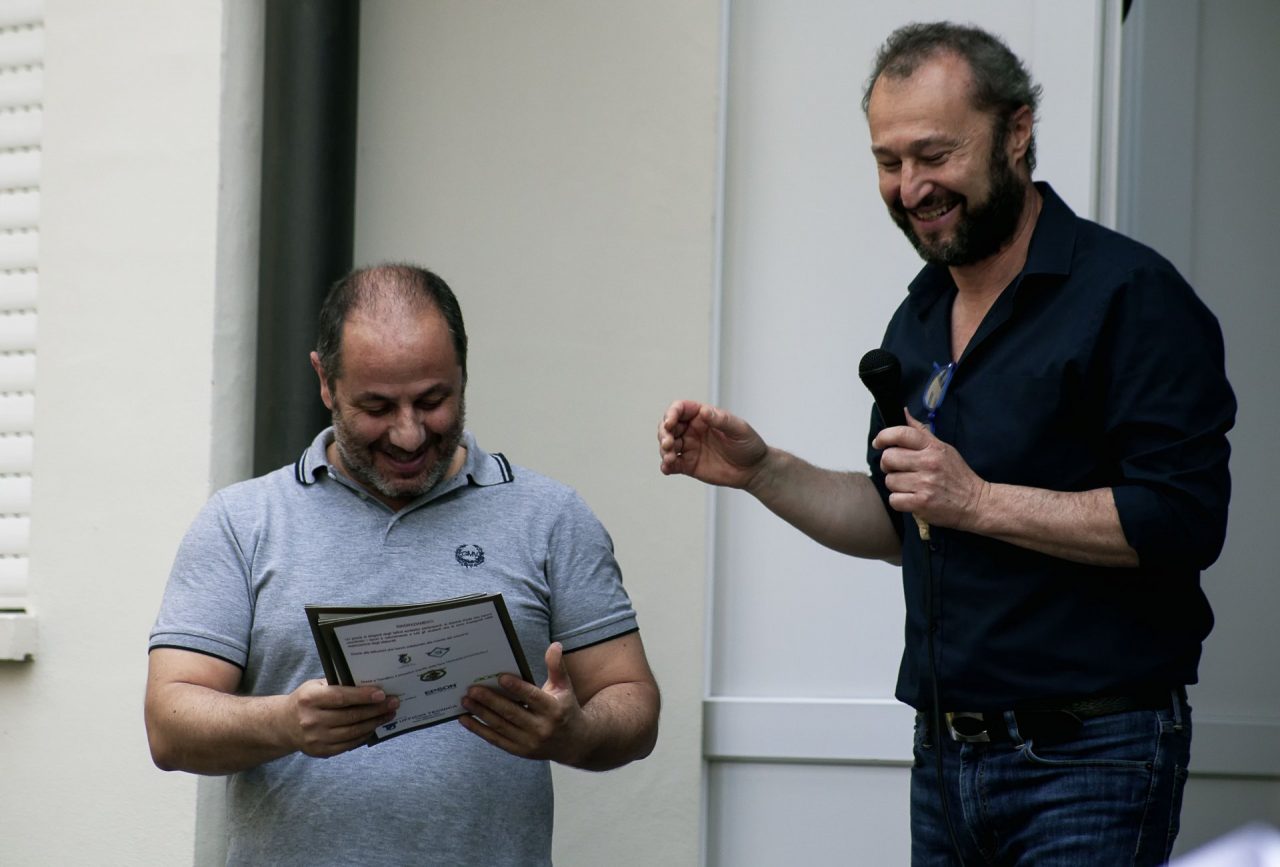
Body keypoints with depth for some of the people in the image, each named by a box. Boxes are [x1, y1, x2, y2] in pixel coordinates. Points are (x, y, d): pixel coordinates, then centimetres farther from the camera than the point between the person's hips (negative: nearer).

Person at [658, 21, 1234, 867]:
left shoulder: (1129, 295, -11)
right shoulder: (919, 319, 14)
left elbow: (1185, 519, -20)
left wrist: (982, 500, -19)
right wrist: (761, 471, 8)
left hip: (1087, 763, -7)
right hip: (947, 757, 7)